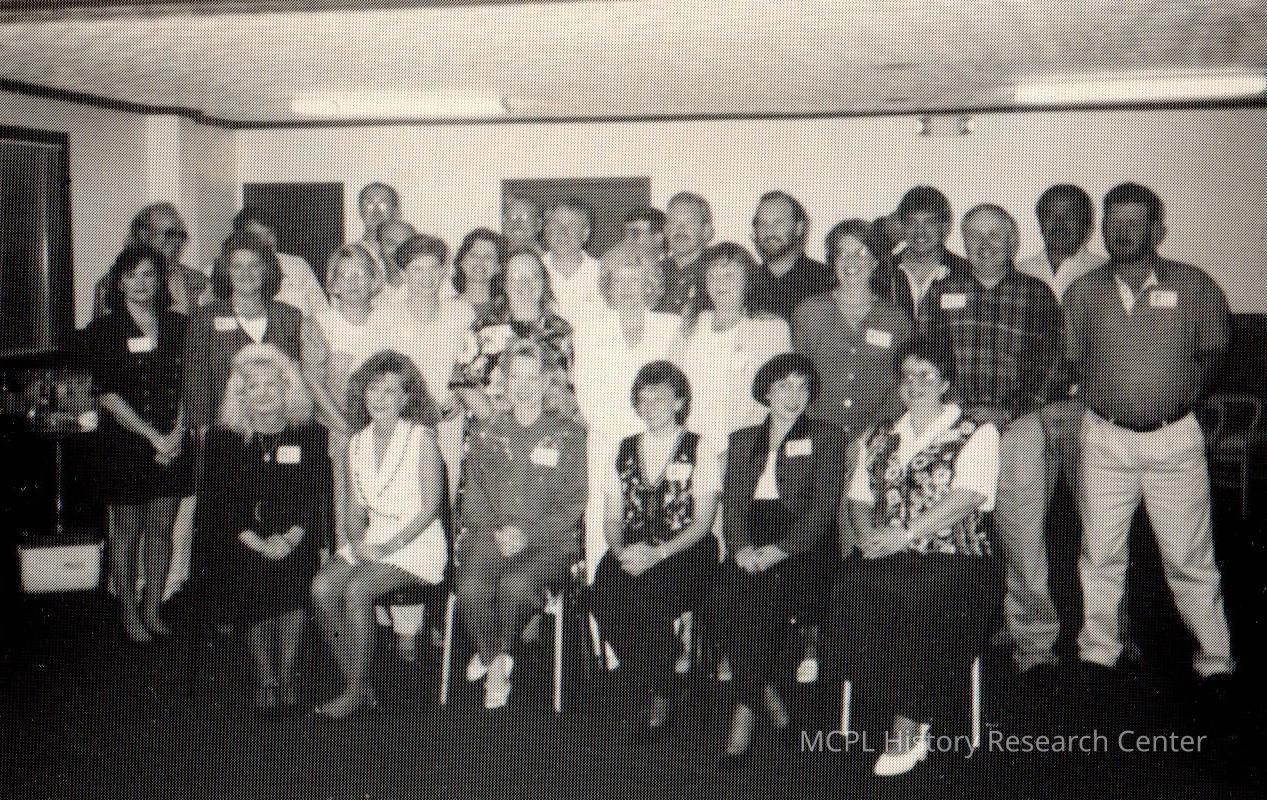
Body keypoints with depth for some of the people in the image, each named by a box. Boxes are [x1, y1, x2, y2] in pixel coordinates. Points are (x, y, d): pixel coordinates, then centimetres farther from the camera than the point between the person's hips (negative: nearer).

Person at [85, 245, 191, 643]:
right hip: (124, 444, -3)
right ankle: (129, 612, 17)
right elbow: (110, 396, -8)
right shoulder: (104, 330, -3)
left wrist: (177, 432, -8)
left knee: (161, 527, 8)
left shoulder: (177, 326, 6)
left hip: (172, 443, 3)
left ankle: (153, 610, 19)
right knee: (127, 528, 6)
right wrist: (153, 436, -13)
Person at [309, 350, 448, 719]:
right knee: (322, 587, -21)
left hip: (417, 541, -5)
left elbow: (430, 506, -8)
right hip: (370, 540, 5)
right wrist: (357, 541, -7)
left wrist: (391, 545, -16)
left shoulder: (422, 439, -4)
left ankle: (357, 690, -14)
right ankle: (354, 683, -10)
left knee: (356, 589, -28)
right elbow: (357, 510, 13)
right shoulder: (357, 444, 12)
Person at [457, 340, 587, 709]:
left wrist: (527, 534, -11)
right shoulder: (486, 435, 17)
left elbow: (574, 504, 2)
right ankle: (494, 661, 2)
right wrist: (496, 532, -7)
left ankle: (501, 656, -2)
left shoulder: (569, 435, 8)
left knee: (516, 584, -34)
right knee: (471, 589, -29)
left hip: (548, 539, -2)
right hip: (489, 536, 2)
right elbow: (473, 501, 14)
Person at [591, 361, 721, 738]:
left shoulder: (700, 452, 4)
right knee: (605, 598, -27)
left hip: (684, 555, -4)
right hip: (630, 555, 4)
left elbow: (702, 523, -3)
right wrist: (621, 551, -8)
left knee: (648, 600, -33)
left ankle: (661, 701, -15)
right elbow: (612, 518, 14)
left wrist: (658, 553, -18)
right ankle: (650, 690, -9)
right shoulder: (625, 451, 17)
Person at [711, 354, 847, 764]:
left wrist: (779, 548, -14)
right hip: (748, 549, 3)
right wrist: (742, 546, -8)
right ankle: (768, 694, -10)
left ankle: (745, 712, -21)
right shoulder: (742, 440, 22)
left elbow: (824, 506, -1)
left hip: (800, 548, -3)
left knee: (759, 606, -32)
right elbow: (731, 503, 13)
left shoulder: (825, 437, 11)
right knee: (725, 604, -28)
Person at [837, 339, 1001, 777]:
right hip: (885, 559, 4)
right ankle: (914, 723, -14)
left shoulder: (978, 434, 7)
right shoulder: (879, 438, 23)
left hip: (954, 559, -4)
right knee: (852, 591, -29)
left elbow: (967, 498, -8)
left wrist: (904, 534, -17)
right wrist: (870, 534, -5)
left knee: (926, 598, -36)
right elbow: (859, 498, 18)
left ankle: (906, 724, -17)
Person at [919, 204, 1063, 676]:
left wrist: (1007, 411, -8)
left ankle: (1035, 645, 8)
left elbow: (1045, 362, 4)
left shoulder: (1037, 294, 8)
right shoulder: (941, 292, 11)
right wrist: (963, 410, -6)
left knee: (1025, 539, -2)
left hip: (1018, 426, -1)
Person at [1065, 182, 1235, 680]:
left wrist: (1183, 393, -7)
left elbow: (1213, 356, 5)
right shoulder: (1083, 291, 6)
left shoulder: (1194, 286, 2)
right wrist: (1100, 394, -2)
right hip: (1105, 437, 2)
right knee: (1100, 554, 8)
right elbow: (1070, 361, 11)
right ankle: (1097, 653, 22)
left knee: (1189, 558, 3)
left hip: (1175, 436, -2)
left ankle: (1215, 662, 16)